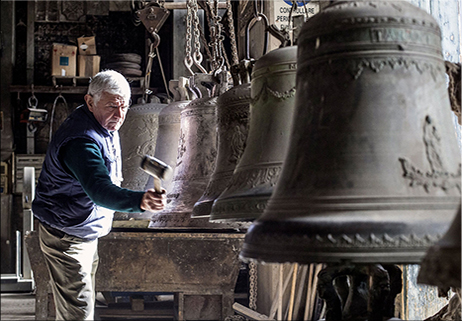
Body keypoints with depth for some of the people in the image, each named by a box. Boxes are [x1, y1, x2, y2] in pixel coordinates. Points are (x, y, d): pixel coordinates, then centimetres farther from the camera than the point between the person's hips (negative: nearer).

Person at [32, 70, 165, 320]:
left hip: (86, 233, 10)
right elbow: (100, 190, -48)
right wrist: (139, 201, -63)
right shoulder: (80, 141, -32)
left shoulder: (104, 126, 1)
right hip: (66, 237, -10)